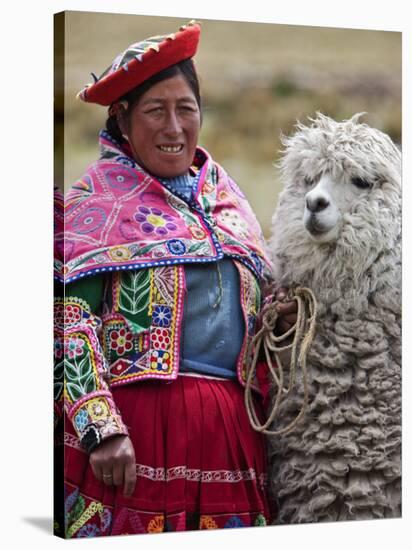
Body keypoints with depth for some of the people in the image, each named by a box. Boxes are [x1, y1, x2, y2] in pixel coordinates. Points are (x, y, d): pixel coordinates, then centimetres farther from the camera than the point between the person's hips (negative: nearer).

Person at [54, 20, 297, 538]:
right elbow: (68, 318, -11)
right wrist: (101, 429, -20)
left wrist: (282, 319, 4)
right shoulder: (97, 198, -1)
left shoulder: (225, 194, 17)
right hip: (138, 417, -5)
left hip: (232, 428, 5)